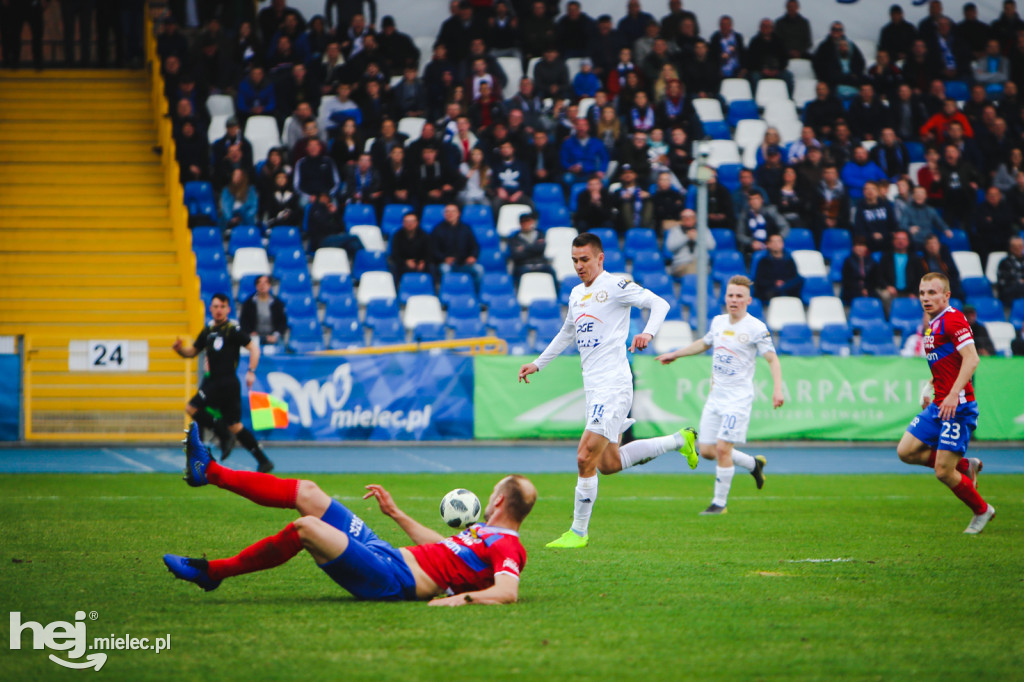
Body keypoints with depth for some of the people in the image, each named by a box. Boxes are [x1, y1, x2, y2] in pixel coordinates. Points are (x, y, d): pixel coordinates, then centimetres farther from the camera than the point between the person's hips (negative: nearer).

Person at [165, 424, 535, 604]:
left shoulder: (505, 546, -11)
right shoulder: (486, 530, 19)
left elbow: (507, 591, -29)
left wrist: (461, 598, -43)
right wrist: (397, 515, 38)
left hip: (389, 578, -10)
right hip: (382, 551, 10)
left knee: (306, 527, -24)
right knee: (306, 492, 10)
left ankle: (212, 572, -7)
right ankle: (208, 472, 19)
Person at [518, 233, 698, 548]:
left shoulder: (616, 285, -8)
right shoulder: (577, 294, 17)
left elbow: (659, 303, -14)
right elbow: (566, 333, 33)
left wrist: (648, 333, -32)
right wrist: (537, 364, 34)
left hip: (614, 386, -9)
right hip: (594, 388, 9)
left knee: (585, 458, -13)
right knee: (608, 463, 12)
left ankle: (578, 532, -3)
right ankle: (679, 440, 27)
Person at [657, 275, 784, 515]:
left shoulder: (756, 328, -9)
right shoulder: (718, 322, 9)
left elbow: (773, 359, -11)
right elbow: (704, 343, 30)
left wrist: (777, 389, -24)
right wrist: (675, 354, 34)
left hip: (739, 397, -7)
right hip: (715, 396, 7)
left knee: (723, 448, -14)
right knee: (707, 451, 6)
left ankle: (720, 502, -2)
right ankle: (753, 464, 29)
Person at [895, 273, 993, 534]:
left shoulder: (953, 319, -13)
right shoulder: (933, 324, 16)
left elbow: (971, 359, -23)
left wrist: (953, 395, -30)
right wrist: (930, 389, 20)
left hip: (958, 406, -9)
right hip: (938, 405, 9)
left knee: (943, 472, -8)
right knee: (906, 451, 1)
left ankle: (981, 510, 16)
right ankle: (966, 466, 15)